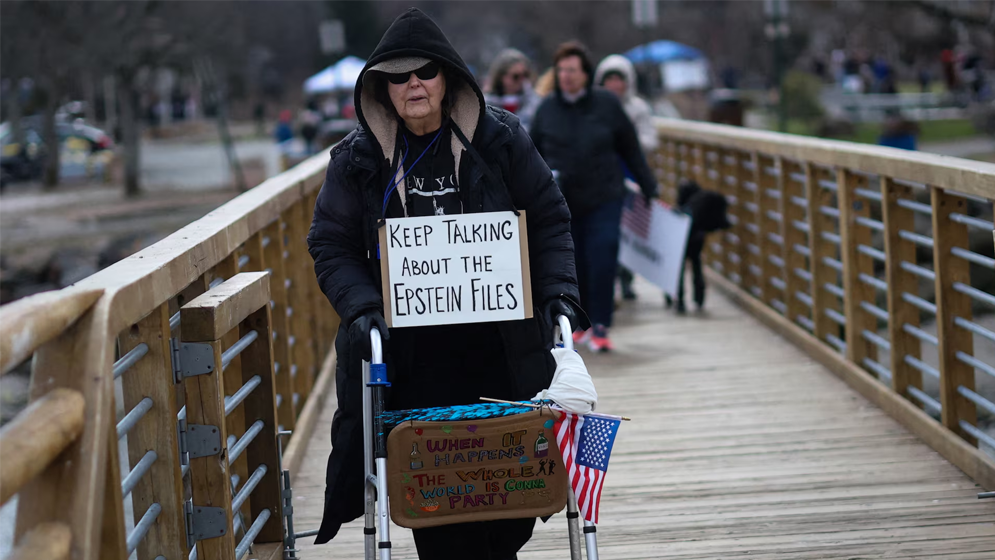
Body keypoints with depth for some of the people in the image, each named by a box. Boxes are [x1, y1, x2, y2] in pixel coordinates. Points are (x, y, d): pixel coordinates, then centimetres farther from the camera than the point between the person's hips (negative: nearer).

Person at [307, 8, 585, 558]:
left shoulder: (501, 138, 5)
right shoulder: (357, 158, 5)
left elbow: (550, 220, 8)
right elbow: (330, 245, 5)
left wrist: (558, 290, -6)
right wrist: (361, 308, -11)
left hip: (499, 347, 1)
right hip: (408, 357, -1)